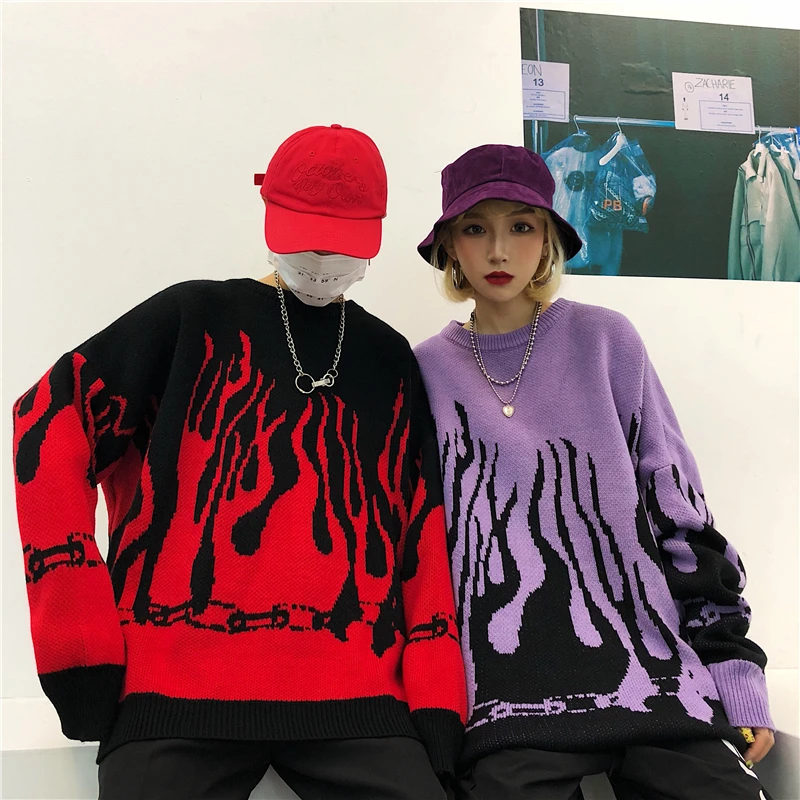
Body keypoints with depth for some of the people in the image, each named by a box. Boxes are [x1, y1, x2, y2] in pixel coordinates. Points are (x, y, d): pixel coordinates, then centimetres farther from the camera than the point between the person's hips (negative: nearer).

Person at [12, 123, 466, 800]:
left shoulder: (389, 358, 15)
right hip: (177, 685, -2)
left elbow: (421, 528, 11)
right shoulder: (196, 317, 7)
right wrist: (81, 645, -8)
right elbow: (50, 424, -2)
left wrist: (435, 693, -1)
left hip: (356, 695, 2)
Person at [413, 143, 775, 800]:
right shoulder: (428, 371, 6)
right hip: (510, 705, 0)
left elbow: (680, 511, 4)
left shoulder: (605, 340, 4)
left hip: (660, 675, 1)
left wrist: (734, 667, 2)